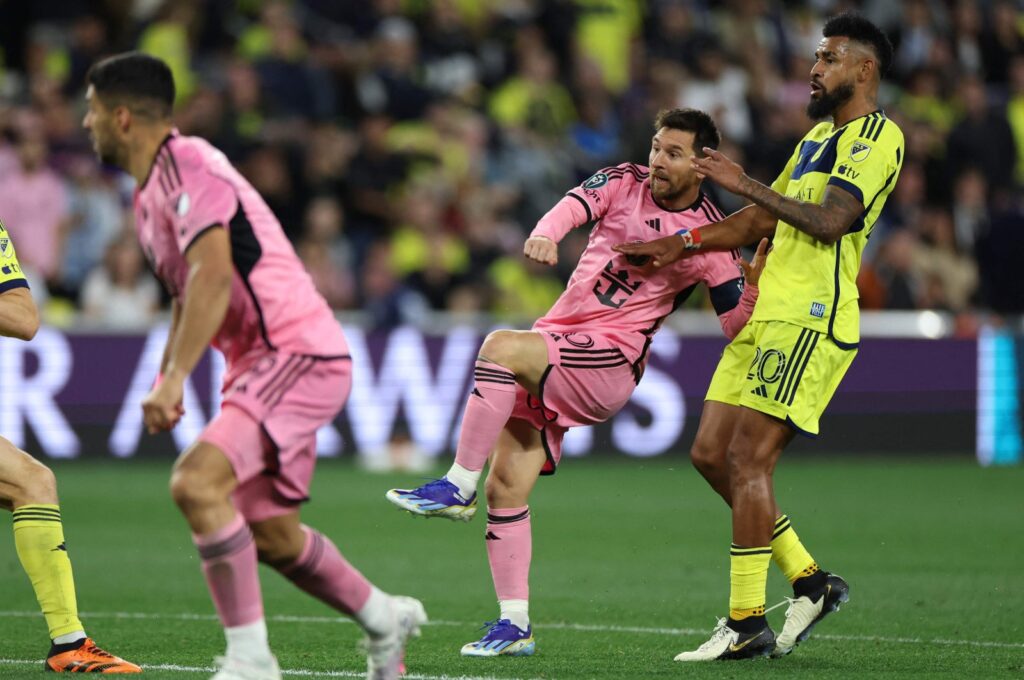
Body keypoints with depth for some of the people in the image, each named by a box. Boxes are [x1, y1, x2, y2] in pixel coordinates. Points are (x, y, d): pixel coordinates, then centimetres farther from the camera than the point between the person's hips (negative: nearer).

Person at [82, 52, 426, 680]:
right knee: (271, 536, 15)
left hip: (298, 356, -10)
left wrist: (174, 378, -33)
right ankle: (387, 620, 36)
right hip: (264, 365, 10)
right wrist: (165, 383, 23)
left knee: (197, 482, -26)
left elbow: (213, 276, -28)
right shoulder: (150, 191, 16)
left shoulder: (187, 166, -15)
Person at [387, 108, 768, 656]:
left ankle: (457, 486, -27)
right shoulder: (624, 183, 7)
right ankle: (515, 625, 7)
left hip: (611, 360, -5)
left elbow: (737, 327, 1)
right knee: (505, 487, -3)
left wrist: (756, 278, -19)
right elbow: (576, 205, -14)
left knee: (503, 347, -32)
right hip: (557, 341, 5)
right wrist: (545, 235, -36)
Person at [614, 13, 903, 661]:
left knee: (747, 460, -13)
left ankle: (748, 624, -8)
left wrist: (747, 184, -13)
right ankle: (810, 580, 14)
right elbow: (763, 220, 27)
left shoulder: (878, 136, -6)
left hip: (807, 321, -10)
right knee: (710, 453, 6)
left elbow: (830, 220, -19)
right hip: (768, 316, 10)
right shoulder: (818, 136, 24)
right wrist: (685, 243, 17)